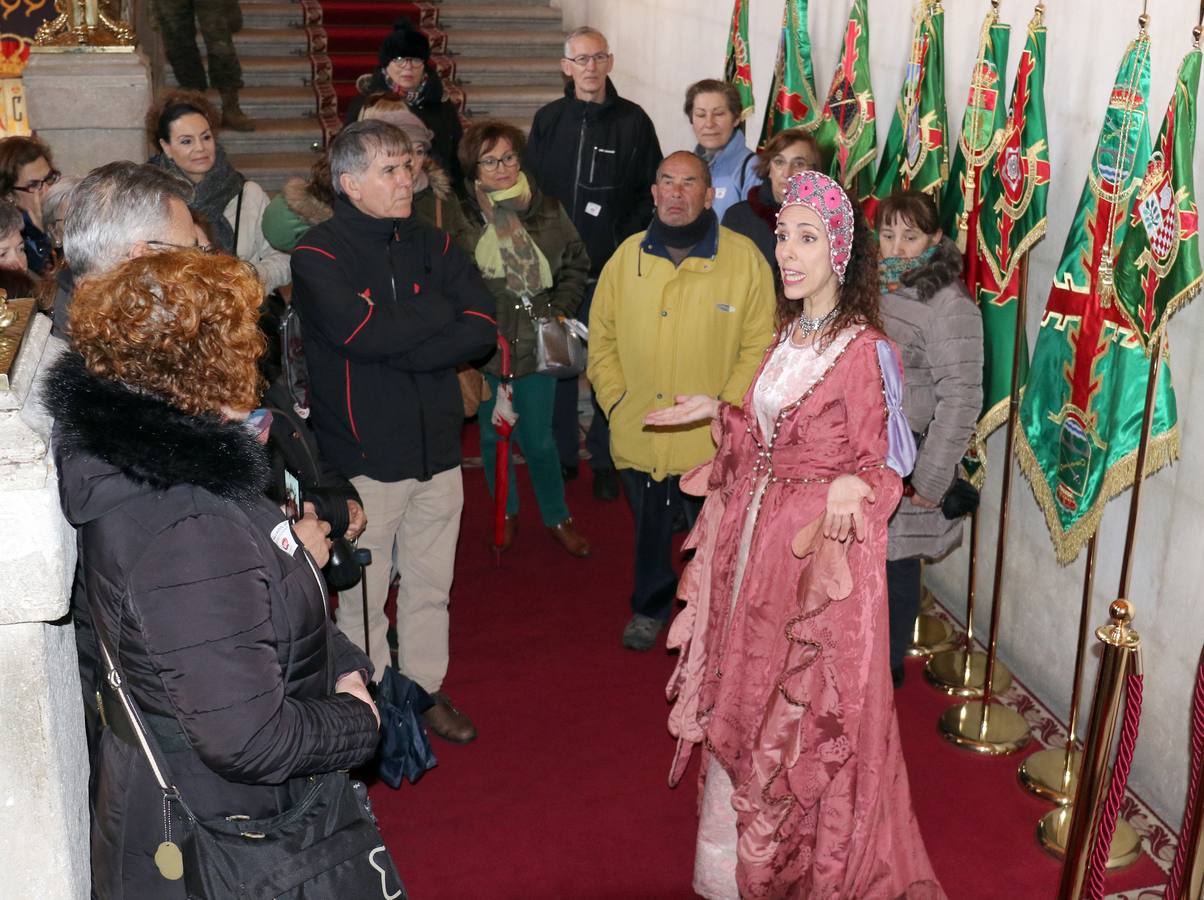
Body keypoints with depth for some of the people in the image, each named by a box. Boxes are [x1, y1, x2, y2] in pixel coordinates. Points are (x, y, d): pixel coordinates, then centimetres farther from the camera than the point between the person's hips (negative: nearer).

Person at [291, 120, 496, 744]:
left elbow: (483, 330, -6)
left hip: (437, 447, 5)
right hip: (363, 454, -4)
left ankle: (424, 690, 33)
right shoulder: (319, 255, -7)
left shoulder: (433, 245, 7)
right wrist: (442, 312, -10)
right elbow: (364, 330, -24)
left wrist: (397, 347, -17)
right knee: (362, 597, 7)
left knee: (430, 586, 16)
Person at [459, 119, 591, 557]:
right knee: (493, 436, 15)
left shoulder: (547, 211, -2)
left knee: (539, 440, 9)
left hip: (536, 344, 1)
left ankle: (557, 517, 30)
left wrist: (561, 309, 3)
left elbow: (576, 264, 12)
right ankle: (506, 514, 38)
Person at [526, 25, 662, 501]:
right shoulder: (548, 119, 7)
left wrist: (627, 243, -9)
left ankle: (605, 459, 16)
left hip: (612, 266, -2)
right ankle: (562, 453, 23)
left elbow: (650, 192, 1)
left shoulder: (633, 121, 0)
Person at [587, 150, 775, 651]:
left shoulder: (744, 258, -8)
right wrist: (615, 400, 0)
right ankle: (650, 607, 44)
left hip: (711, 441, -2)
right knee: (648, 529, 21)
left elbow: (759, 345, -7)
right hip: (638, 435, 3)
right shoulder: (628, 256, 1)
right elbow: (602, 336, 8)